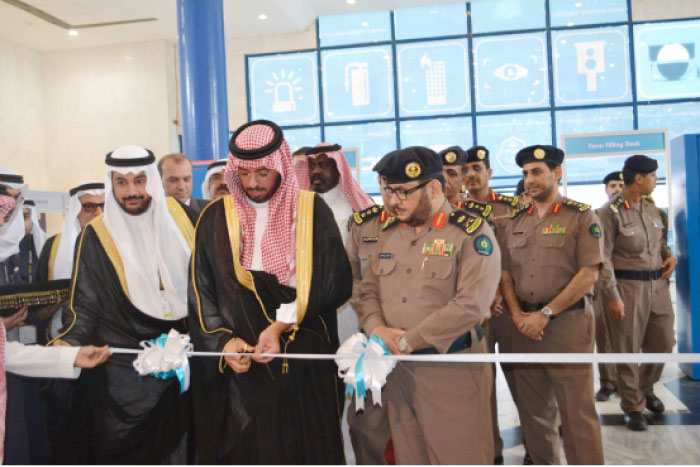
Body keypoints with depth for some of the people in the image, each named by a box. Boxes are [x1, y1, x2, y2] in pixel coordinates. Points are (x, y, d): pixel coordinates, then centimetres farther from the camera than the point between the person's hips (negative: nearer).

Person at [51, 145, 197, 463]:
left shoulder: (179, 217, -2)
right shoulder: (97, 236, -8)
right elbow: (86, 305, -4)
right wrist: (68, 344, -19)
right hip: (125, 374, -2)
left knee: (175, 448, 14)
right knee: (126, 452, 9)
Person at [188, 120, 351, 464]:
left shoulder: (312, 211, 1)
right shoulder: (216, 217, 5)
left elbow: (334, 283, -4)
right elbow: (201, 291, 3)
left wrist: (283, 327, -14)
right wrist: (223, 341, -12)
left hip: (305, 367, -1)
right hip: (239, 370, 1)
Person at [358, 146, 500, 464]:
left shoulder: (472, 233, -9)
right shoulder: (389, 232, 11)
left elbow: (470, 305, -19)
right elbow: (369, 290, 12)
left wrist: (406, 342, -17)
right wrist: (377, 329, -9)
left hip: (452, 370, -5)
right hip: (398, 370, 6)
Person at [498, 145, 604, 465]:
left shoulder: (582, 217, -3)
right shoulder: (515, 222, 12)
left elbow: (588, 274, -11)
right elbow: (505, 272, 10)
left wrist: (545, 314, -14)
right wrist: (516, 314, -5)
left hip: (568, 321, -5)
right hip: (524, 324, 5)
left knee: (577, 411, 1)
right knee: (533, 408, 13)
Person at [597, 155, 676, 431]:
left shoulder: (650, 208, 11)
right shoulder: (611, 212, -11)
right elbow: (604, 258, -13)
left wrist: (670, 255, 2)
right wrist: (612, 296, -16)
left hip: (658, 284, 7)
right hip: (628, 286, -7)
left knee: (663, 344, 14)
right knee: (628, 350, 4)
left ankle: (646, 388, 40)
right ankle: (633, 406, 20)